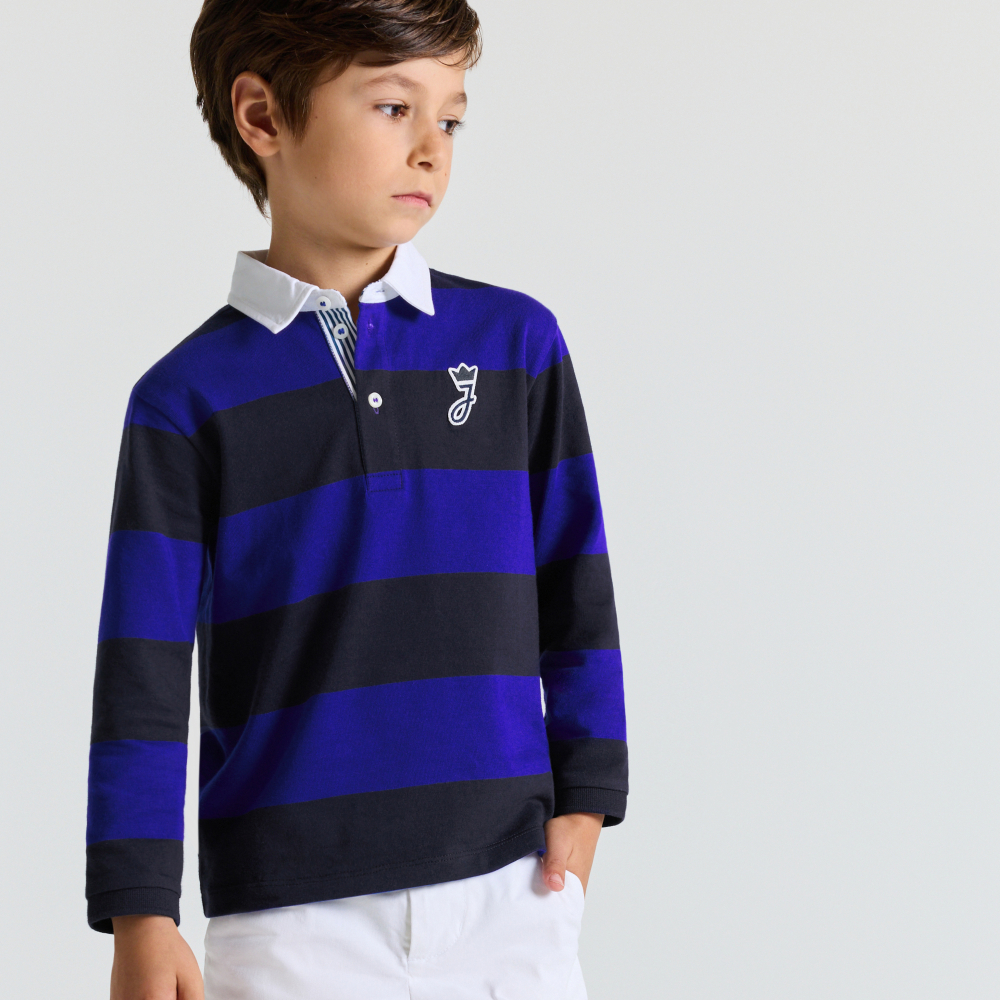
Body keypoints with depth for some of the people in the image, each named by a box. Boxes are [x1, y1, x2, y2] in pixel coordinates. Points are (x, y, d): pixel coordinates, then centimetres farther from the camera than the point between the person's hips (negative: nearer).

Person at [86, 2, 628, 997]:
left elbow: (575, 591, 10)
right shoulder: (189, 398, -2)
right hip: (288, 907, -2)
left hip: (504, 885, 2)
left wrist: (584, 796, 7)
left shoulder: (516, 343, 5)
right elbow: (141, 672, -2)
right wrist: (139, 915, -4)